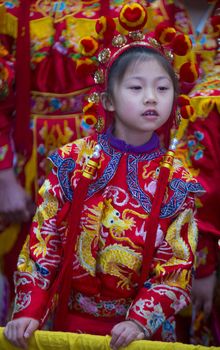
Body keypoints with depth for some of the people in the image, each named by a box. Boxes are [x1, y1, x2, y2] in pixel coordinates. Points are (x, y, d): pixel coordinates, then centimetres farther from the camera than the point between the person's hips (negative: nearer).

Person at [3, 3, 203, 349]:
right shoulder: (74, 161, -5)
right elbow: (43, 239, -5)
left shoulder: (176, 181, -5)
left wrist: (142, 320, -19)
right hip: (74, 320, 0)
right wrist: (29, 310, -12)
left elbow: (177, 264, -7)